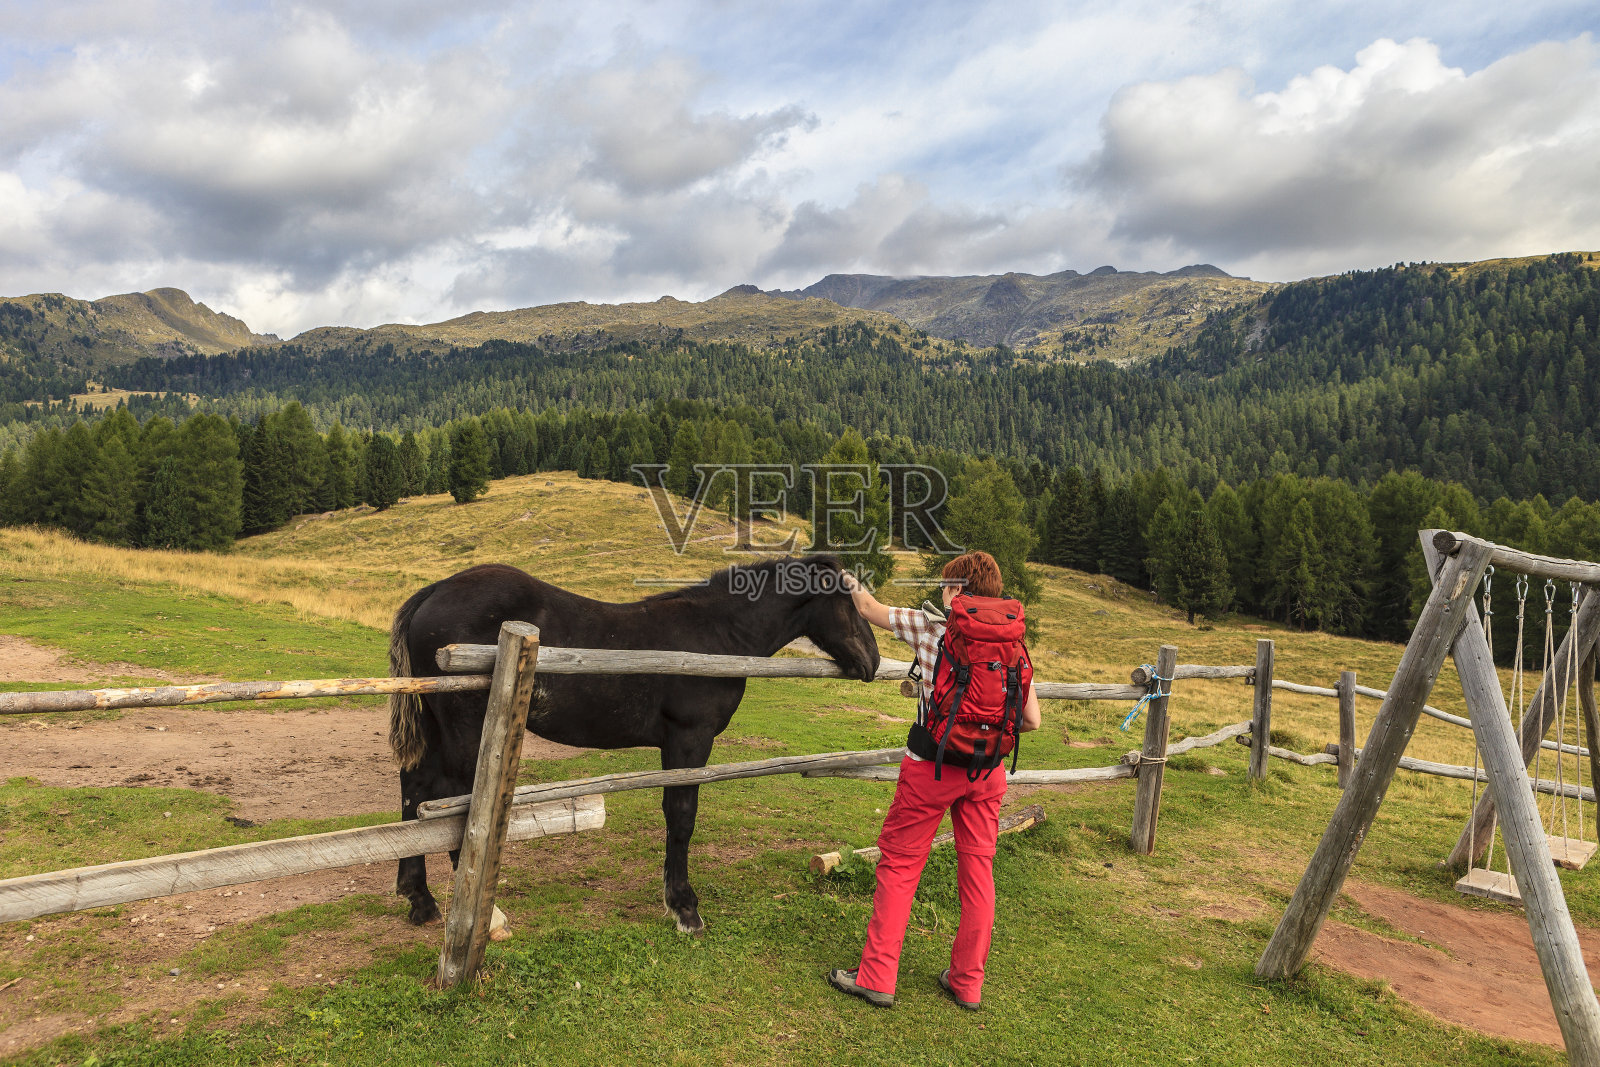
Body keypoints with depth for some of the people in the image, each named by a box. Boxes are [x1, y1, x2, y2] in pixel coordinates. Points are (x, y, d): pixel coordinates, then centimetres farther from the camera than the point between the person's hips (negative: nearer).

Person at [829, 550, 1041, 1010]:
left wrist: (853, 584, 25)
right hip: (988, 771, 4)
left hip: (932, 767, -4)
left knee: (899, 865, 8)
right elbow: (1031, 719, 1)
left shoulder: (928, 627, -10)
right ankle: (968, 982, 26)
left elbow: (870, 610, 5)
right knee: (977, 869, 14)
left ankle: (877, 977, 15)